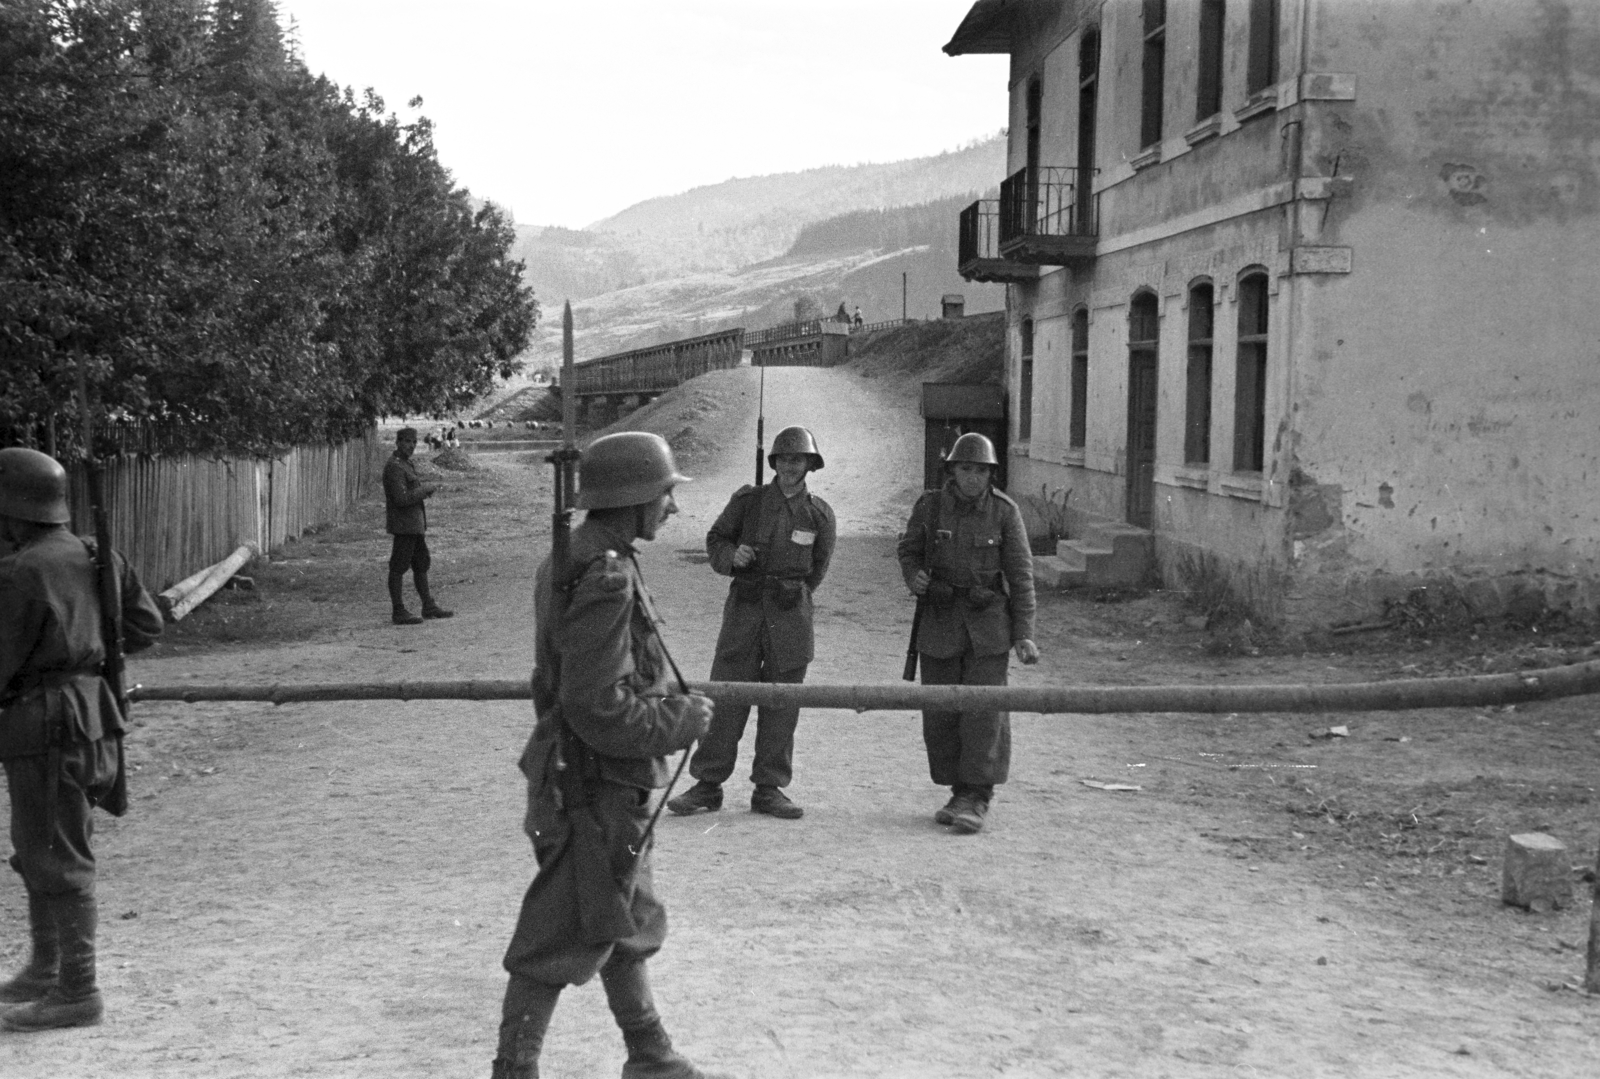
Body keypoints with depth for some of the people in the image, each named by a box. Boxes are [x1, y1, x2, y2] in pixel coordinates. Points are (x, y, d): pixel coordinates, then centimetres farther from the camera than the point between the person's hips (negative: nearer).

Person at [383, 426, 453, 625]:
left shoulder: (406, 464, 16)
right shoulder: (394, 467, -16)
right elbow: (401, 499, -24)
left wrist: (425, 489, 6)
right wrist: (426, 489, -14)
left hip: (415, 525, 10)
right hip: (404, 525, -10)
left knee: (422, 564, 15)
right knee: (398, 568, -4)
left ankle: (429, 606, 23)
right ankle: (399, 612, 0)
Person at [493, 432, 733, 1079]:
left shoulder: (581, 559, 7)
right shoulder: (605, 580, -25)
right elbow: (599, 710, -28)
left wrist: (667, 698, 12)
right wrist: (679, 722, -15)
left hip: (610, 789, 11)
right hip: (596, 789, -11)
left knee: (628, 926, 23)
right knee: (562, 939, 1)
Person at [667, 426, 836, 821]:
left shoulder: (820, 514, 3)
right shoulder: (747, 500, 1)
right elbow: (715, 539, 10)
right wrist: (731, 556, -10)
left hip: (791, 614, 1)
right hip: (744, 609, -1)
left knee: (781, 704, 5)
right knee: (726, 697, -2)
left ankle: (769, 788, 14)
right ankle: (707, 785, 5)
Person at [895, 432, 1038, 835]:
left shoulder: (1004, 511, -7)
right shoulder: (929, 505, -3)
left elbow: (1021, 574, -4)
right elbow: (908, 548, 14)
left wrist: (1024, 634, -8)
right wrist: (913, 576, -9)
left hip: (988, 622, -2)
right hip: (940, 620, 2)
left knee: (984, 710, -9)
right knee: (940, 714, 4)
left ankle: (976, 799, -5)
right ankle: (959, 793, 17)